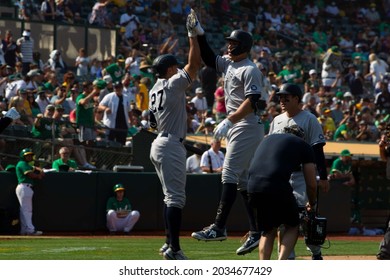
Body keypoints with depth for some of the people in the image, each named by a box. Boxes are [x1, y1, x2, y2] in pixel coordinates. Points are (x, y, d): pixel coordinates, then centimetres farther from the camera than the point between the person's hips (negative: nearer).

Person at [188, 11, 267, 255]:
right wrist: (199, 35, 15)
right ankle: (256, 232, 9)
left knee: (230, 175, -14)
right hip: (236, 127, 10)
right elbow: (209, 59, 27)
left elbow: (252, 101, -22)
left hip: (247, 126, -10)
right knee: (243, 180, 8)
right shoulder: (229, 64, 15)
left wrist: (229, 120, -28)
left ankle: (219, 227, -19)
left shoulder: (249, 70, -12)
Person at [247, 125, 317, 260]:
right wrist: (312, 204, 35)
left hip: (253, 186, 4)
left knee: (268, 230, 22)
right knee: (292, 226, 18)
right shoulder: (303, 145, 17)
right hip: (277, 187, -4)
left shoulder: (268, 139, 31)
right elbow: (311, 184, 15)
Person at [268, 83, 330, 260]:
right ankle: (287, 257, 6)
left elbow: (318, 150, -7)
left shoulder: (309, 119, -3)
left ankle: (316, 253, 3)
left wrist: (323, 177, -12)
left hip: (303, 174, -6)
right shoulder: (277, 121, 15)